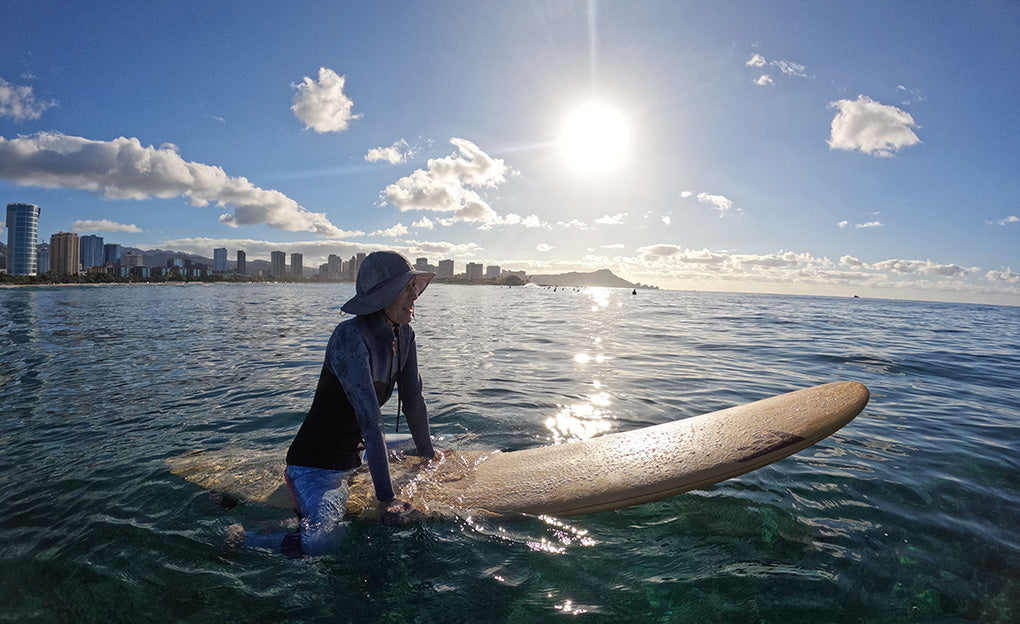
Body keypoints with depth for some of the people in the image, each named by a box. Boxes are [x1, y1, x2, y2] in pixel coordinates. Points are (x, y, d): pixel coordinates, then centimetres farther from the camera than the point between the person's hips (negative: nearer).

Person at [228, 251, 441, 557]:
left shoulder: (404, 335, -4)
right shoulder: (350, 337, -28)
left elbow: (413, 399, 6)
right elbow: (370, 419, -31)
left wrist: (428, 453, 13)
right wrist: (385, 499, -29)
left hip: (356, 454, 9)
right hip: (317, 464, -9)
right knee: (321, 541, -33)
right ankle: (240, 540, 0)